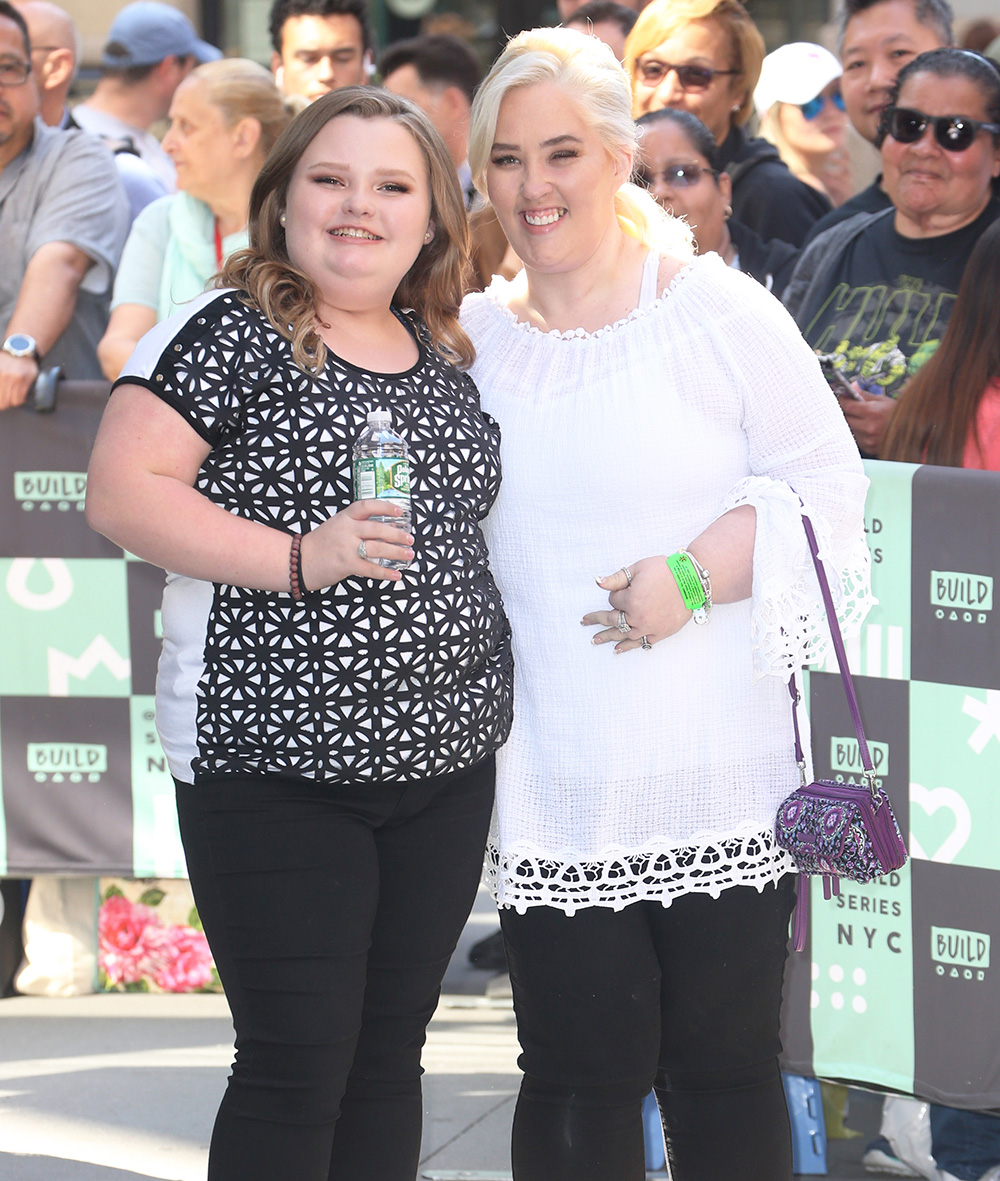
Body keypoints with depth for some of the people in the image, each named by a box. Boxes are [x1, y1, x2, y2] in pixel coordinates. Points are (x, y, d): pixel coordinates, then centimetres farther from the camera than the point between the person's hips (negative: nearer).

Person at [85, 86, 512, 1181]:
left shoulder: (443, 357, 13)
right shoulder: (228, 335, -7)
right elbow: (122, 490, -15)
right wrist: (299, 557, -23)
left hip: (443, 762, 6)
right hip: (273, 768, -6)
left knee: (388, 1057, 11)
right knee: (297, 1063, -5)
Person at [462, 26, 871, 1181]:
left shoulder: (716, 312, -2)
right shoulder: (470, 338, 8)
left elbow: (825, 481, -3)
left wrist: (697, 574, -15)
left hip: (715, 776, -2)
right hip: (552, 785, 3)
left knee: (724, 1072, 4)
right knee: (577, 1078, 4)